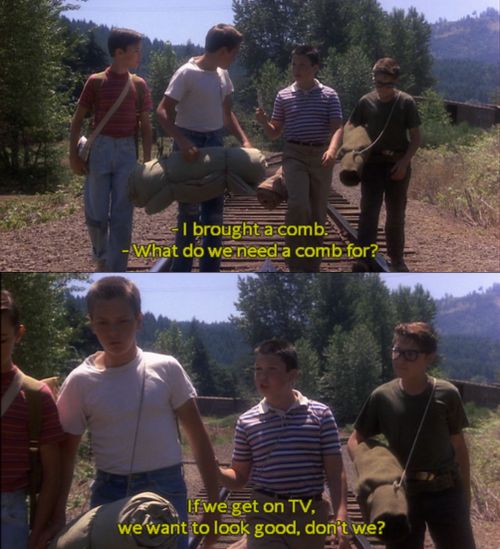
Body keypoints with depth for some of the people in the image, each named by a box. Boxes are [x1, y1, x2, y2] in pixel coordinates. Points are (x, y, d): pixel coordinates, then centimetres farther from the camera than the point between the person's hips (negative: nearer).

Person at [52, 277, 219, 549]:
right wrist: (58, 515, -1)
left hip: (167, 490, 0)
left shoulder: (166, 370, -2)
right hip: (110, 494, 0)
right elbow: (66, 453, 5)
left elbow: (198, 437, 3)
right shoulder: (80, 382, -3)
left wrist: (213, 502, 2)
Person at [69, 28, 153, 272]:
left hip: (127, 152, 2)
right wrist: (74, 154, -5)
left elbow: (145, 125, 8)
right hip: (100, 149, -2)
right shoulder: (96, 82, -3)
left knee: (122, 216, 0)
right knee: (96, 214, 4)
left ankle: (116, 273, 4)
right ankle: (101, 258, 30)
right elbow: (78, 120, 2)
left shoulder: (139, 85, 4)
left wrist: (147, 160, 3)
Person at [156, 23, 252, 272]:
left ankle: (210, 272, 19)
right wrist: (183, 143, -31)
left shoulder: (222, 74, 6)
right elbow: (163, 112, -19)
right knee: (189, 212, -2)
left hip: (215, 144, 7)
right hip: (191, 145, -7)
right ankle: (181, 272, 7)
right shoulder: (187, 73, -17)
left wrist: (244, 140, 6)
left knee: (214, 212, 10)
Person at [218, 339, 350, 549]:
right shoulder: (247, 422, 3)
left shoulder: (320, 415, -1)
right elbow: (240, 477, 9)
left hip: (309, 515, 0)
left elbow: (335, 474, -2)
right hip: (264, 515, 0)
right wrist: (216, 472, -12)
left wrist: (341, 519, -11)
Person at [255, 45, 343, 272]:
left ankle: (312, 267, 14)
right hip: (294, 154, -1)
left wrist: (332, 150, -24)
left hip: (321, 156, 1)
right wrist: (263, 122, -9)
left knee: (318, 213, 5)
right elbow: (274, 133, 13)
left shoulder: (329, 95, 3)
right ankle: (295, 260, -11)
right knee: (298, 205, -23)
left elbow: (337, 127, -5)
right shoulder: (283, 96, 8)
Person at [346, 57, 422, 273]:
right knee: (368, 210, -8)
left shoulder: (406, 102, -6)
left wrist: (404, 162, -13)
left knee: (396, 213, 9)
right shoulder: (366, 101, -1)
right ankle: (364, 259, -10)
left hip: (398, 165, 0)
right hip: (372, 163, 0)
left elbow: (416, 137, -3)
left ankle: (397, 259, 20)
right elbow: (350, 126, 13)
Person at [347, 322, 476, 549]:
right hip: (401, 493, 1)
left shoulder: (446, 394, -5)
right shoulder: (382, 397, -3)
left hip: (446, 492, -1)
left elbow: (459, 447, 5)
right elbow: (355, 440, 7)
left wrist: (465, 494, 7)